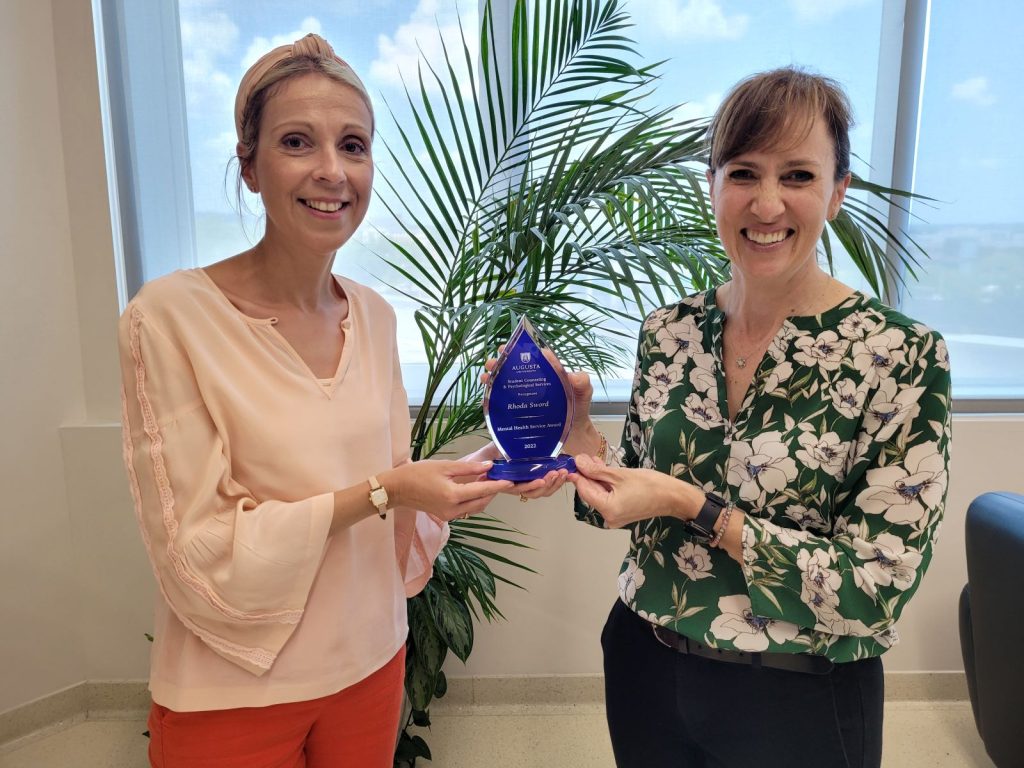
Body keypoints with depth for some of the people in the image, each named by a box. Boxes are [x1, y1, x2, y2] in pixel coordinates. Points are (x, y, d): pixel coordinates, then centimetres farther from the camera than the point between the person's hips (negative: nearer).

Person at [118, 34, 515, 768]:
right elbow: (196, 549, -18)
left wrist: (484, 468, -12)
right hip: (232, 697, -4)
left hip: (371, 664, 5)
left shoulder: (375, 315, -3)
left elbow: (391, 486, 4)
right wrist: (380, 492, -25)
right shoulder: (170, 317, -19)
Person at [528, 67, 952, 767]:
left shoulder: (904, 357, -17)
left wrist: (694, 506, -25)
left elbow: (879, 586, -18)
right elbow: (636, 491, 3)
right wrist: (574, 422, -14)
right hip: (644, 668, 4)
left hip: (797, 706, -3)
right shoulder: (667, 331, -6)